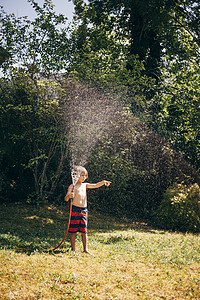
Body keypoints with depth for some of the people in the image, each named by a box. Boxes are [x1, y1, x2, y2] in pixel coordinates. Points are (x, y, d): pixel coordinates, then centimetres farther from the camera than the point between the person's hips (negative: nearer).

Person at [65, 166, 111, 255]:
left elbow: (95, 185, 5)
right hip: (75, 210, -5)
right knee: (73, 231, 1)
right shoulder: (72, 186, -2)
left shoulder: (85, 185, 13)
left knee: (84, 231, 7)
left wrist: (103, 182, -13)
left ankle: (85, 249, 13)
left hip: (84, 210, 5)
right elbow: (66, 198, -3)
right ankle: (73, 249, 9)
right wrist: (69, 196, -26)